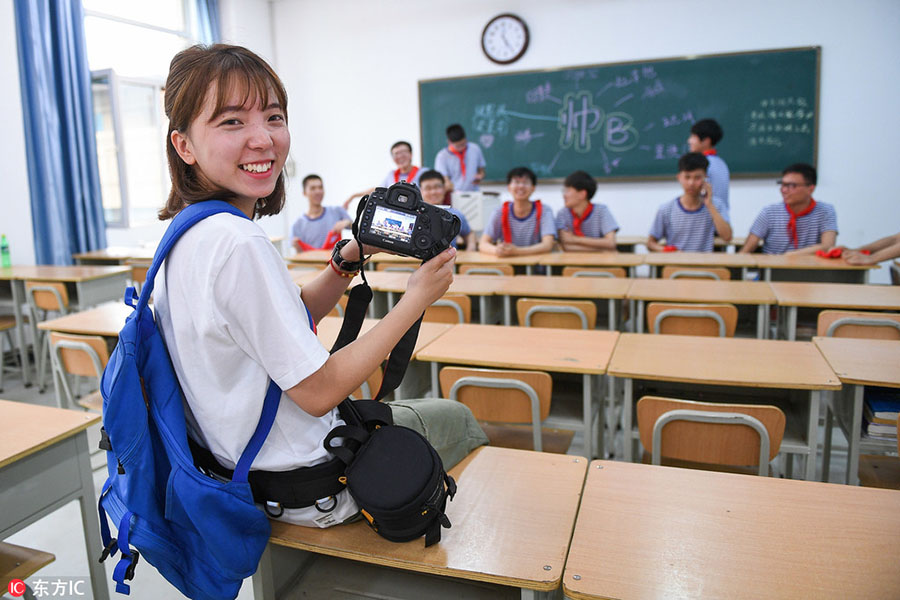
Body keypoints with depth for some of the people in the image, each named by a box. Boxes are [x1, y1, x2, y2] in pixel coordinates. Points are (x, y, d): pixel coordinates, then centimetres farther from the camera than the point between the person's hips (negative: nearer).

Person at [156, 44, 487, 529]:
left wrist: (350, 258, -6)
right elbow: (318, 391, -26)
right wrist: (416, 299, -19)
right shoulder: (239, 243, -31)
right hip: (300, 487, -9)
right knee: (456, 419, 17)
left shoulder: (188, 230, 0)